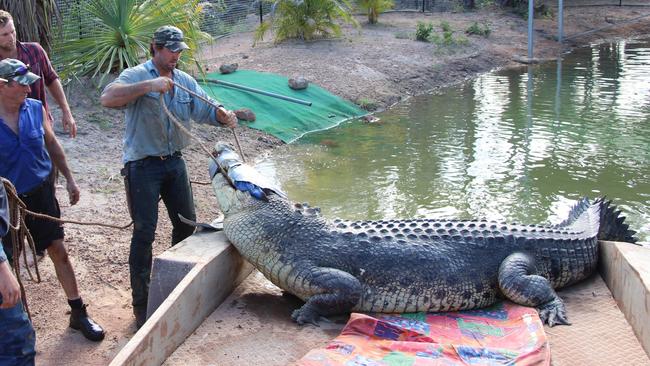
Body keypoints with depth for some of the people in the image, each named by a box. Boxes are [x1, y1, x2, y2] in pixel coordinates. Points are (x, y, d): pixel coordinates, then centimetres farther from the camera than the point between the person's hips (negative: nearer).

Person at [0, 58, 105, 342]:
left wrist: (69, 179, 12)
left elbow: (52, 144, 9)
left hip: (40, 192, 3)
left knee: (58, 250, 5)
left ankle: (78, 312, 16)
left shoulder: (35, 109, -5)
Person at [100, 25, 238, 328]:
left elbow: (206, 110, 10)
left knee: (186, 224, 14)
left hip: (174, 162, 7)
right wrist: (147, 86, -35)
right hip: (142, 166, -6)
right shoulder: (137, 75, -11)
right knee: (144, 232, -5)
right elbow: (107, 98, -28)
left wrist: (224, 115, -13)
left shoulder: (185, 81, 8)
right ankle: (141, 303, 5)